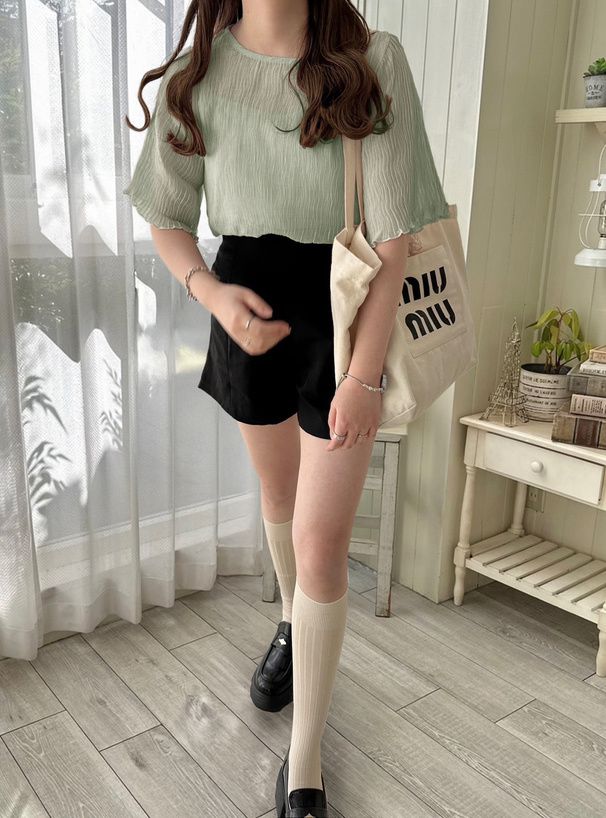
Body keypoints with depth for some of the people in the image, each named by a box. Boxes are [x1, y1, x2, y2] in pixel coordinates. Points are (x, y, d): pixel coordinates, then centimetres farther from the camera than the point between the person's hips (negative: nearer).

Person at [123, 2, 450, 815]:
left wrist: (364, 377, -17)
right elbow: (167, 217, 4)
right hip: (251, 309, 3)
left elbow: (394, 236, -15)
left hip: (345, 310, -3)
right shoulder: (197, 73, -4)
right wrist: (213, 292, -17)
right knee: (279, 492, 23)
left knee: (322, 544, -3)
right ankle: (292, 622, 54)